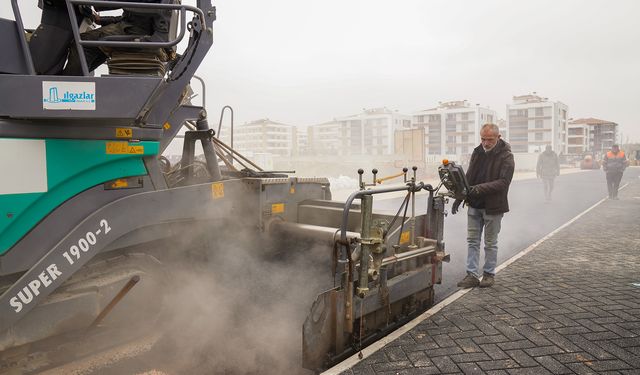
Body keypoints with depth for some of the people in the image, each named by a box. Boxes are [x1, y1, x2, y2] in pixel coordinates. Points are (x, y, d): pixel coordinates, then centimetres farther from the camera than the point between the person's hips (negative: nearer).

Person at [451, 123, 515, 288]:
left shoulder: (506, 157, -11)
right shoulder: (477, 152, 7)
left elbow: (503, 182, -21)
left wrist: (481, 188, -32)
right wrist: (459, 197, 8)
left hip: (493, 207, -5)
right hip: (474, 205, 6)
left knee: (490, 242, 8)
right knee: (473, 241, 7)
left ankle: (489, 274, 22)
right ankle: (472, 275, 14)